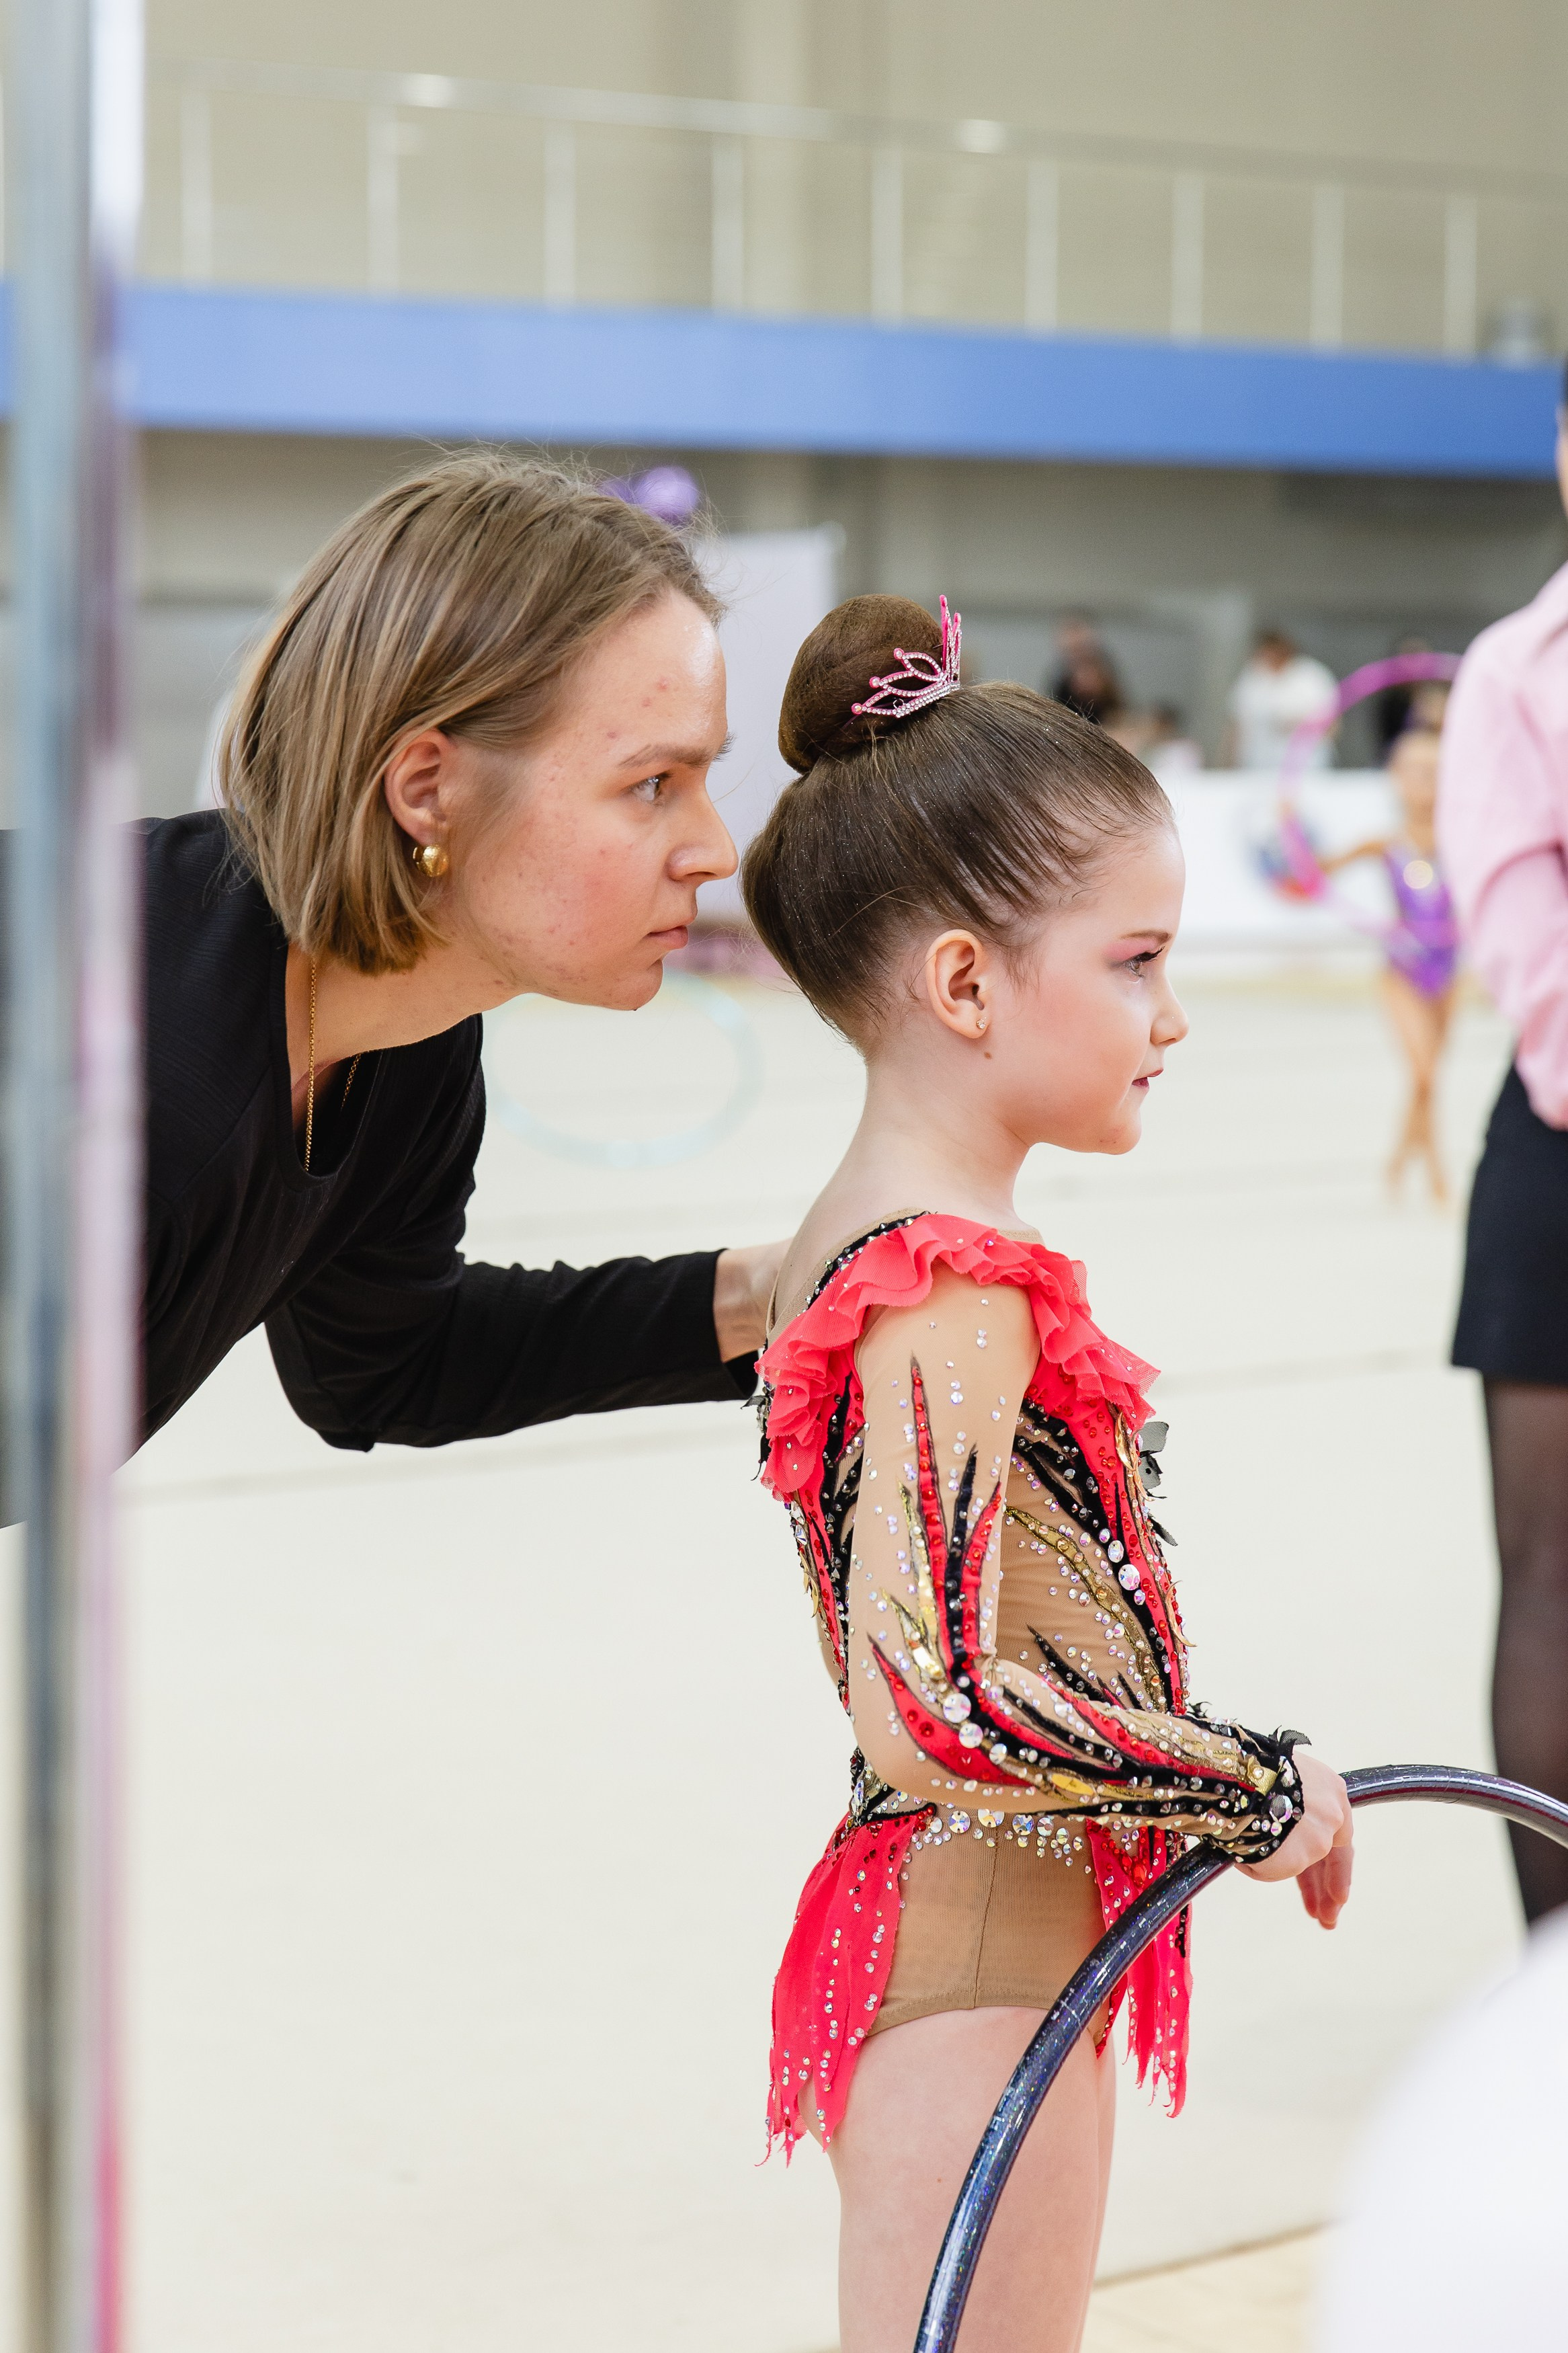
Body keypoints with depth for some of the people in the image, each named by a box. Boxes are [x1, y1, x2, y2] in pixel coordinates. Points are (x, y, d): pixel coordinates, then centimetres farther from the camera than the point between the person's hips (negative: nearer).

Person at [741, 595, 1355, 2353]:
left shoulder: (859, 1239, 9)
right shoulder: (956, 1297, -21)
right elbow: (937, 1706, -29)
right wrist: (1256, 1792, -17)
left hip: (941, 1946, 10)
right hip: (984, 1982, -10)